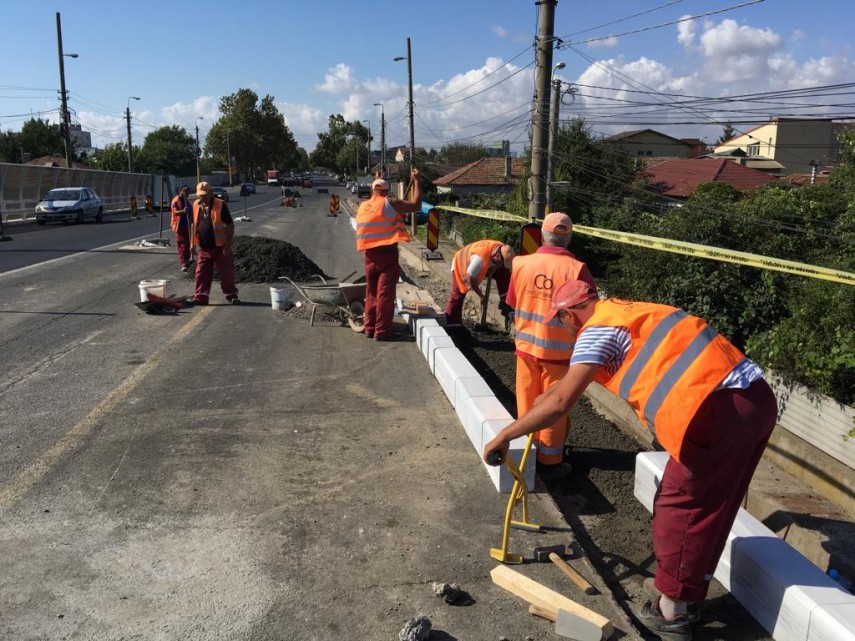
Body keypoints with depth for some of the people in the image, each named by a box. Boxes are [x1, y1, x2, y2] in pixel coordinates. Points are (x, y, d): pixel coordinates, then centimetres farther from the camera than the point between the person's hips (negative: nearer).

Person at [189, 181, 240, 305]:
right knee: (201, 273, 6)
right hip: (204, 247, 4)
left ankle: (231, 295, 17)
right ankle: (201, 297, 14)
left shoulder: (220, 205, -11)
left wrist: (228, 244, -14)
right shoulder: (196, 205, 5)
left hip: (220, 247, -4)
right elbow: (194, 224, 15)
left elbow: (230, 225, -10)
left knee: (226, 272, 3)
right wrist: (192, 243, 11)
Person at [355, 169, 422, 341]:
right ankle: (381, 331, 0)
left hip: (370, 254, 6)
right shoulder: (389, 203, -7)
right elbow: (416, 205, -9)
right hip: (388, 253, -5)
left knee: (371, 292, 15)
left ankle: (370, 328, 21)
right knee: (385, 293, -1)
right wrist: (416, 180, -1)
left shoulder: (362, 207, 11)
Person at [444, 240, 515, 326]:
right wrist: (480, 295, -21)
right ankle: (452, 326, 2)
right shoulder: (480, 257, -45)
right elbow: (470, 278, -33)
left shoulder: (503, 250, -24)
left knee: (504, 273, -13)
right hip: (460, 264, -6)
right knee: (457, 296, -8)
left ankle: (505, 303, -10)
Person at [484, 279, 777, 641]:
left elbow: (561, 403, -12)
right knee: (711, 505, 20)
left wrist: (503, 437, -3)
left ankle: (671, 611, 21)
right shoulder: (629, 312, 24)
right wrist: (547, 395, 50)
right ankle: (686, 592, 37)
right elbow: (580, 373, 40)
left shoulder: (598, 330, -4)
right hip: (757, 397, 10)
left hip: (718, 409, -10)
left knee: (678, 505, 7)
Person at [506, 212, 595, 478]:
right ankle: (549, 462, 22)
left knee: (528, 404, 17)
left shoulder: (521, 264, -8)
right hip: (559, 351, -3)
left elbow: (513, 304, 3)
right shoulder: (577, 269, -18)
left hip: (526, 346, 3)